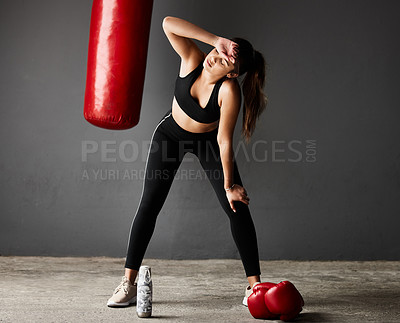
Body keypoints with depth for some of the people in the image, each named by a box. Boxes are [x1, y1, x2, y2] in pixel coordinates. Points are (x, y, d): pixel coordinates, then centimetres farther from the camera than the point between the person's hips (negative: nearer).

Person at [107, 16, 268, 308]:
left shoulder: (229, 89, -34)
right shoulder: (192, 59, -27)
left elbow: (224, 140, -28)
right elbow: (168, 23, -41)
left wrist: (229, 185, -26)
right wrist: (215, 40, -48)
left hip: (208, 141, -2)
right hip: (171, 134, 2)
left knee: (238, 207, -10)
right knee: (149, 204, -6)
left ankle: (254, 285, 0)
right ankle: (128, 284, 0)